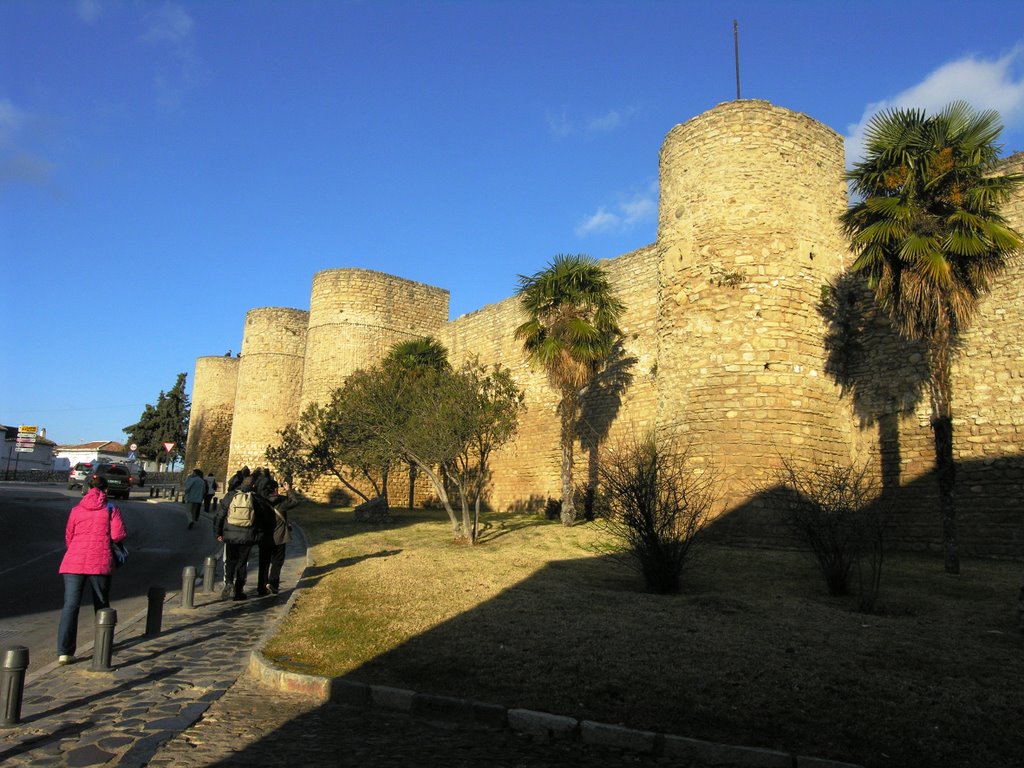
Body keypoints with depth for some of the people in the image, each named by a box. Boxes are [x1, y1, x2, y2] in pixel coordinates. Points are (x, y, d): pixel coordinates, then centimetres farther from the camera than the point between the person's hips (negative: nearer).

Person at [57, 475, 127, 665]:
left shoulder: (76, 509, 10)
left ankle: (64, 652, -10)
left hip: (74, 562, 1)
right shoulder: (111, 509, 2)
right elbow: (118, 535, -6)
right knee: (101, 604, 15)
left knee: (70, 604, -1)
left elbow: (68, 537, 15)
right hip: (100, 562, -1)